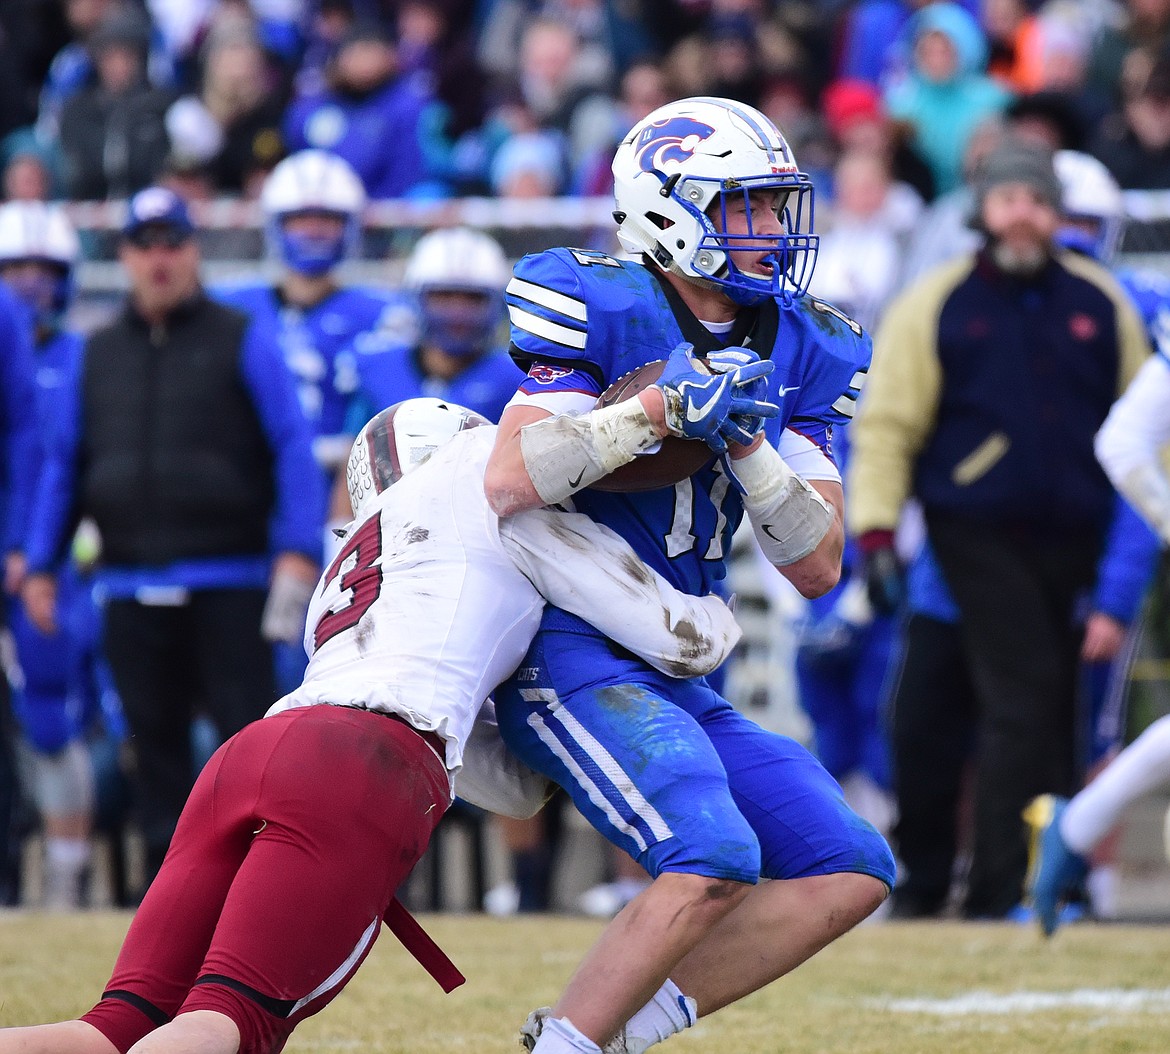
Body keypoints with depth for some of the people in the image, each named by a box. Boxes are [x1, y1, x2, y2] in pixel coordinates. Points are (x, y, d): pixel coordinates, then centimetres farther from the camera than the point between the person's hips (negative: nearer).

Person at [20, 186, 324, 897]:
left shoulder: (241, 342, 3)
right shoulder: (98, 354, 15)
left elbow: (293, 448, -2)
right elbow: (63, 464, 18)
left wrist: (296, 550, -13)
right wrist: (41, 566, 11)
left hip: (229, 586, -4)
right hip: (131, 589, 4)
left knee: (250, 731, -9)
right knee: (155, 743, 6)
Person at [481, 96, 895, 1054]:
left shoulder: (798, 351, 9)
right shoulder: (602, 311, -11)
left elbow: (817, 567, 4)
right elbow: (510, 483, -24)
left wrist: (748, 442, -11)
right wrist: (661, 409, -24)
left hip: (674, 677, 8)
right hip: (568, 653, -8)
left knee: (851, 875, 1)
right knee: (714, 864, -26)